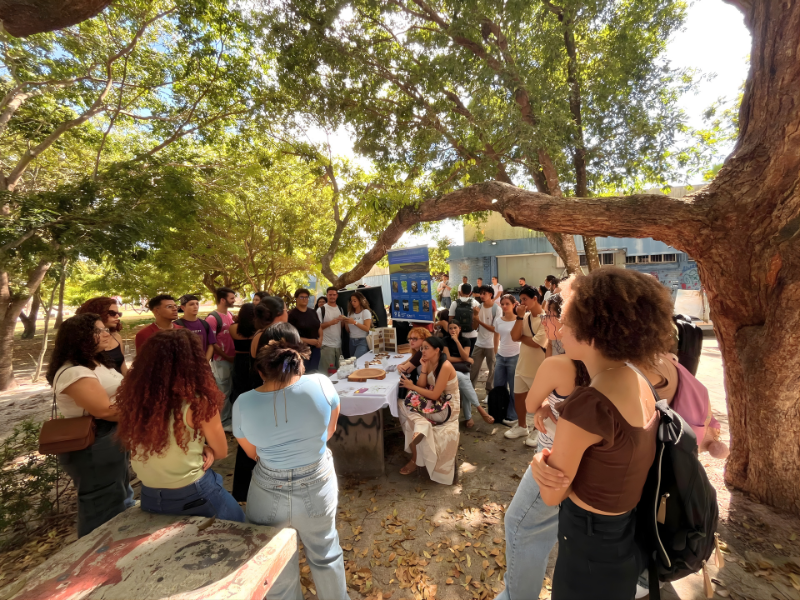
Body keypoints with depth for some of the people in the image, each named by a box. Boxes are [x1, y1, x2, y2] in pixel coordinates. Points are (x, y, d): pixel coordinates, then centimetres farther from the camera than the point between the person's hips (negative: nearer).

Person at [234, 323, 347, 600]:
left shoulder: (243, 404, -19)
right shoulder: (321, 384, -21)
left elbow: (252, 453, 0)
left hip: (269, 493, 0)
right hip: (318, 487, 1)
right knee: (325, 555, 29)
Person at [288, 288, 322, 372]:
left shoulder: (313, 312, 10)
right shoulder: (292, 314, -8)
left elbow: (319, 327, 18)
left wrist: (320, 338, -1)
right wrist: (308, 341, -19)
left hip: (315, 348, 6)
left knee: (314, 373, 12)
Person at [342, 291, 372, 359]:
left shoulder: (365, 312, -3)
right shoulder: (350, 313, 11)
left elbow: (367, 328, -13)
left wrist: (354, 322, -18)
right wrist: (345, 322, -6)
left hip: (362, 341, -5)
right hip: (352, 341, 6)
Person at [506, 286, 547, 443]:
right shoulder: (525, 317, 1)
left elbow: (536, 343, -26)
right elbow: (514, 336, -11)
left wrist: (521, 337, -10)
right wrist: (520, 316, -15)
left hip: (539, 369, -7)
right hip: (522, 365, 7)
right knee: (518, 396, 18)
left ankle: (537, 430, 34)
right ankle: (522, 426, 39)